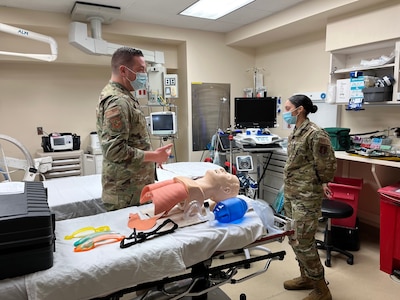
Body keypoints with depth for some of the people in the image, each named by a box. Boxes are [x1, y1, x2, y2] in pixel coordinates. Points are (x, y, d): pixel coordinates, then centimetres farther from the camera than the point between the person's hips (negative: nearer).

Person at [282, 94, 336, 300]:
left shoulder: (315, 134, -18)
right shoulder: (295, 133, 10)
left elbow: (327, 164, -15)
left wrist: (322, 184, -2)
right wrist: (287, 190, 18)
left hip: (307, 196, -9)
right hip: (291, 194, 9)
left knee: (303, 242, -2)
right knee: (294, 239, 17)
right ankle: (306, 277, 36)